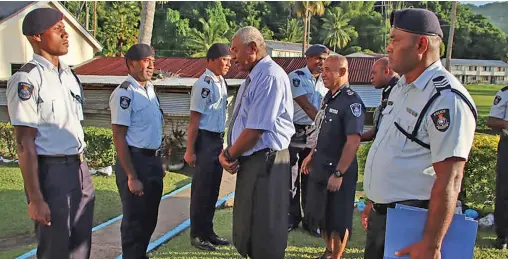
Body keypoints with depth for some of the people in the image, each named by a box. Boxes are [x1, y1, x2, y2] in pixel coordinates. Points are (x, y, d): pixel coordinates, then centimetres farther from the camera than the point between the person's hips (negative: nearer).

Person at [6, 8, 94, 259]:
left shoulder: (70, 76, 11)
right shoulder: (26, 80, -12)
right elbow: (25, 144, -15)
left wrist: (82, 170, 16)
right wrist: (35, 198, -17)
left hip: (79, 168, 7)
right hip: (50, 171, -7)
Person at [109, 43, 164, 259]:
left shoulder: (150, 89, 10)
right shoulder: (124, 93, -16)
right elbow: (118, 137, -19)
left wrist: (158, 163, 16)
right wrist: (132, 176, -21)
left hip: (153, 160, 8)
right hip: (135, 160, -8)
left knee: (149, 217, 20)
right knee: (135, 219, 5)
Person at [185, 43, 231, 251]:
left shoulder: (221, 82, 11)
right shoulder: (204, 84, -15)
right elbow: (195, 119, -16)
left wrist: (221, 141, 16)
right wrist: (190, 150, -16)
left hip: (218, 139, 9)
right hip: (205, 139, -9)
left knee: (213, 188, 15)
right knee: (201, 188, 2)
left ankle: (208, 231, 28)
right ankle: (197, 235, 16)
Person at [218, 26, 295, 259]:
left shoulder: (270, 76, -17)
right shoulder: (252, 78, 15)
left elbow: (256, 129, -22)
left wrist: (229, 154, -9)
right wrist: (227, 153, 2)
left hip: (264, 161, -10)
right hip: (250, 161, 10)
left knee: (263, 234, 2)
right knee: (246, 230, 21)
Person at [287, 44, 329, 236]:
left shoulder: (324, 81, 10)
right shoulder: (296, 76, -7)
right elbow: (306, 106, -14)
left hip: (315, 135, 4)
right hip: (294, 133, -4)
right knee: (291, 178, 4)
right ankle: (292, 217, 18)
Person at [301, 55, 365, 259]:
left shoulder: (351, 102, -19)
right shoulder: (328, 97, 8)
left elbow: (353, 141, -24)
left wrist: (338, 173, -24)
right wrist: (312, 155, 18)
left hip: (336, 171, -9)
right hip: (320, 168, 9)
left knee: (337, 220, 8)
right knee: (321, 215, 20)